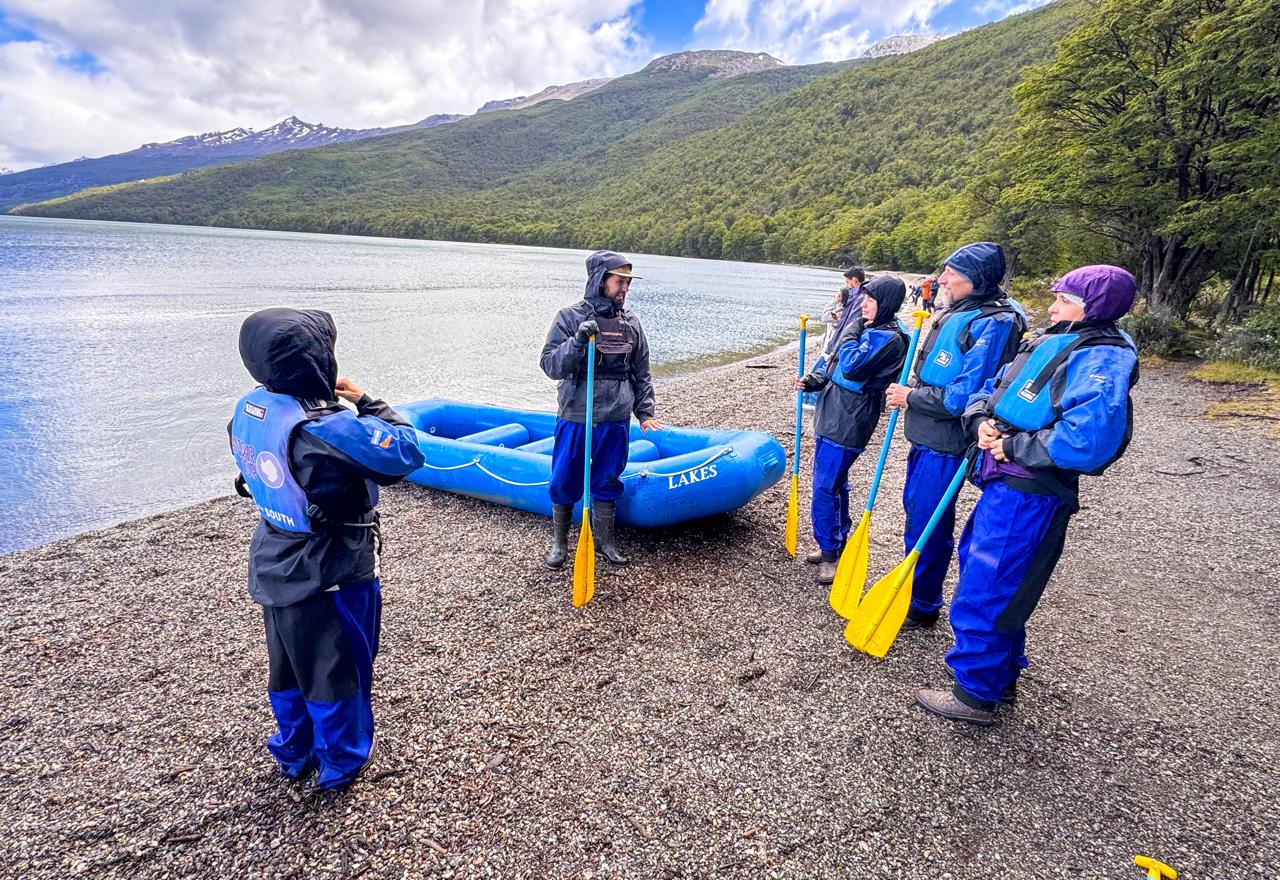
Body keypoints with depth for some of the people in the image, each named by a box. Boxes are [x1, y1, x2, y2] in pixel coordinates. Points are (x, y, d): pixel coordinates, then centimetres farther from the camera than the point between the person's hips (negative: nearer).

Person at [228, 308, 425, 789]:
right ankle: (341, 762, 35)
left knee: (288, 666, 25)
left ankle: (294, 753, 46)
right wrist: (365, 401, -13)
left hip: (274, 567, 7)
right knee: (337, 671, 15)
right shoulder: (327, 429, -32)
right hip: (332, 576, -7)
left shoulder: (249, 410, -8)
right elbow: (406, 453, -24)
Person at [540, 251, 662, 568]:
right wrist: (578, 341, -25)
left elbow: (641, 373, 12)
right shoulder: (570, 317, -5)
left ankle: (605, 540, 30)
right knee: (565, 482, 8)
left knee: (607, 482, 13)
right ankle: (559, 541, 27)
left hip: (616, 420, 3)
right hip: (575, 417, -2)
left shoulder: (630, 321, 6)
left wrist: (645, 412, 8)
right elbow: (550, 366, -11)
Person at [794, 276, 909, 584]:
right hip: (835, 416, 10)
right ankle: (837, 543, 31)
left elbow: (851, 366, -25)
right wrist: (815, 380, 2)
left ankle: (831, 552, 7)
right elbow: (835, 364, 19)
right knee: (834, 483, 18)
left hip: (848, 423, -10)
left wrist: (852, 334, -9)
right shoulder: (870, 329, 13)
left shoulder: (888, 338, -15)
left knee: (825, 487, -6)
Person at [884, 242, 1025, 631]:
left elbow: (965, 396, -24)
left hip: (946, 443, -9)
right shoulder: (954, 314, 10)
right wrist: (906, 392, 4)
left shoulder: (993, 324, -18)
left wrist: (911, 397, -14)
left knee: (927, 524, 1)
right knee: (915, 509, 19)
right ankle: (912, 592, 37)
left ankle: (922, 606, 19)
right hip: (926, 436, 9)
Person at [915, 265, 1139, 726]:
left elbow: (1088, 440, -30)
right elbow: (990, 389, 18)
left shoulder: (1101, 360, -16)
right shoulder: (1048, 343, 13)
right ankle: (1001, 677, 41)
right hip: (1003, 485, 10)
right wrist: (981, 421, -4)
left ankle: (976, 694, 19)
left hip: (1029, 498, -10)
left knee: (984, 591, -1)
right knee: (979, 568, 22)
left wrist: (1014, 448, -19)